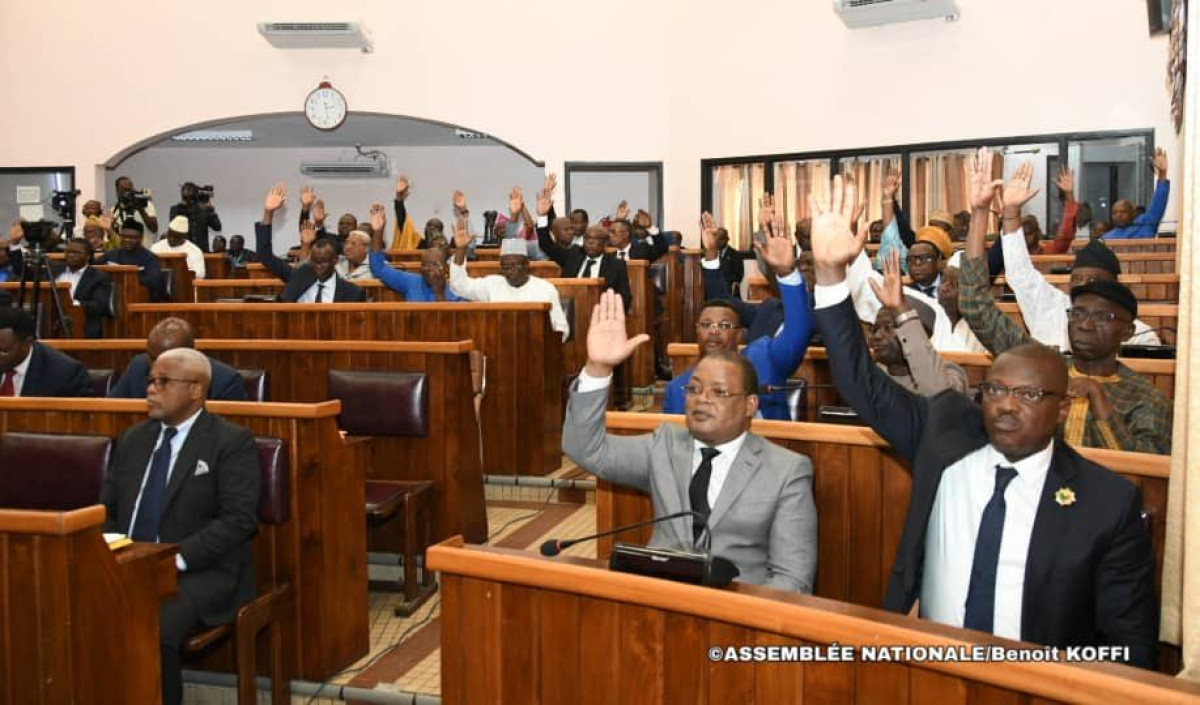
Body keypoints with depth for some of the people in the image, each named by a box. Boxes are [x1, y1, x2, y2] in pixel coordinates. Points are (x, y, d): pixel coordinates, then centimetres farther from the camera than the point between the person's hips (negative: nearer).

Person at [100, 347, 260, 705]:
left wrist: (176, 558, -21)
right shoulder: (132, 439, 16)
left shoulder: (232, 442, -4)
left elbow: (239, 519, -12)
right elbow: (106, 510, 17)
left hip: (201, 573, -5)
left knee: (153, 631, -32)